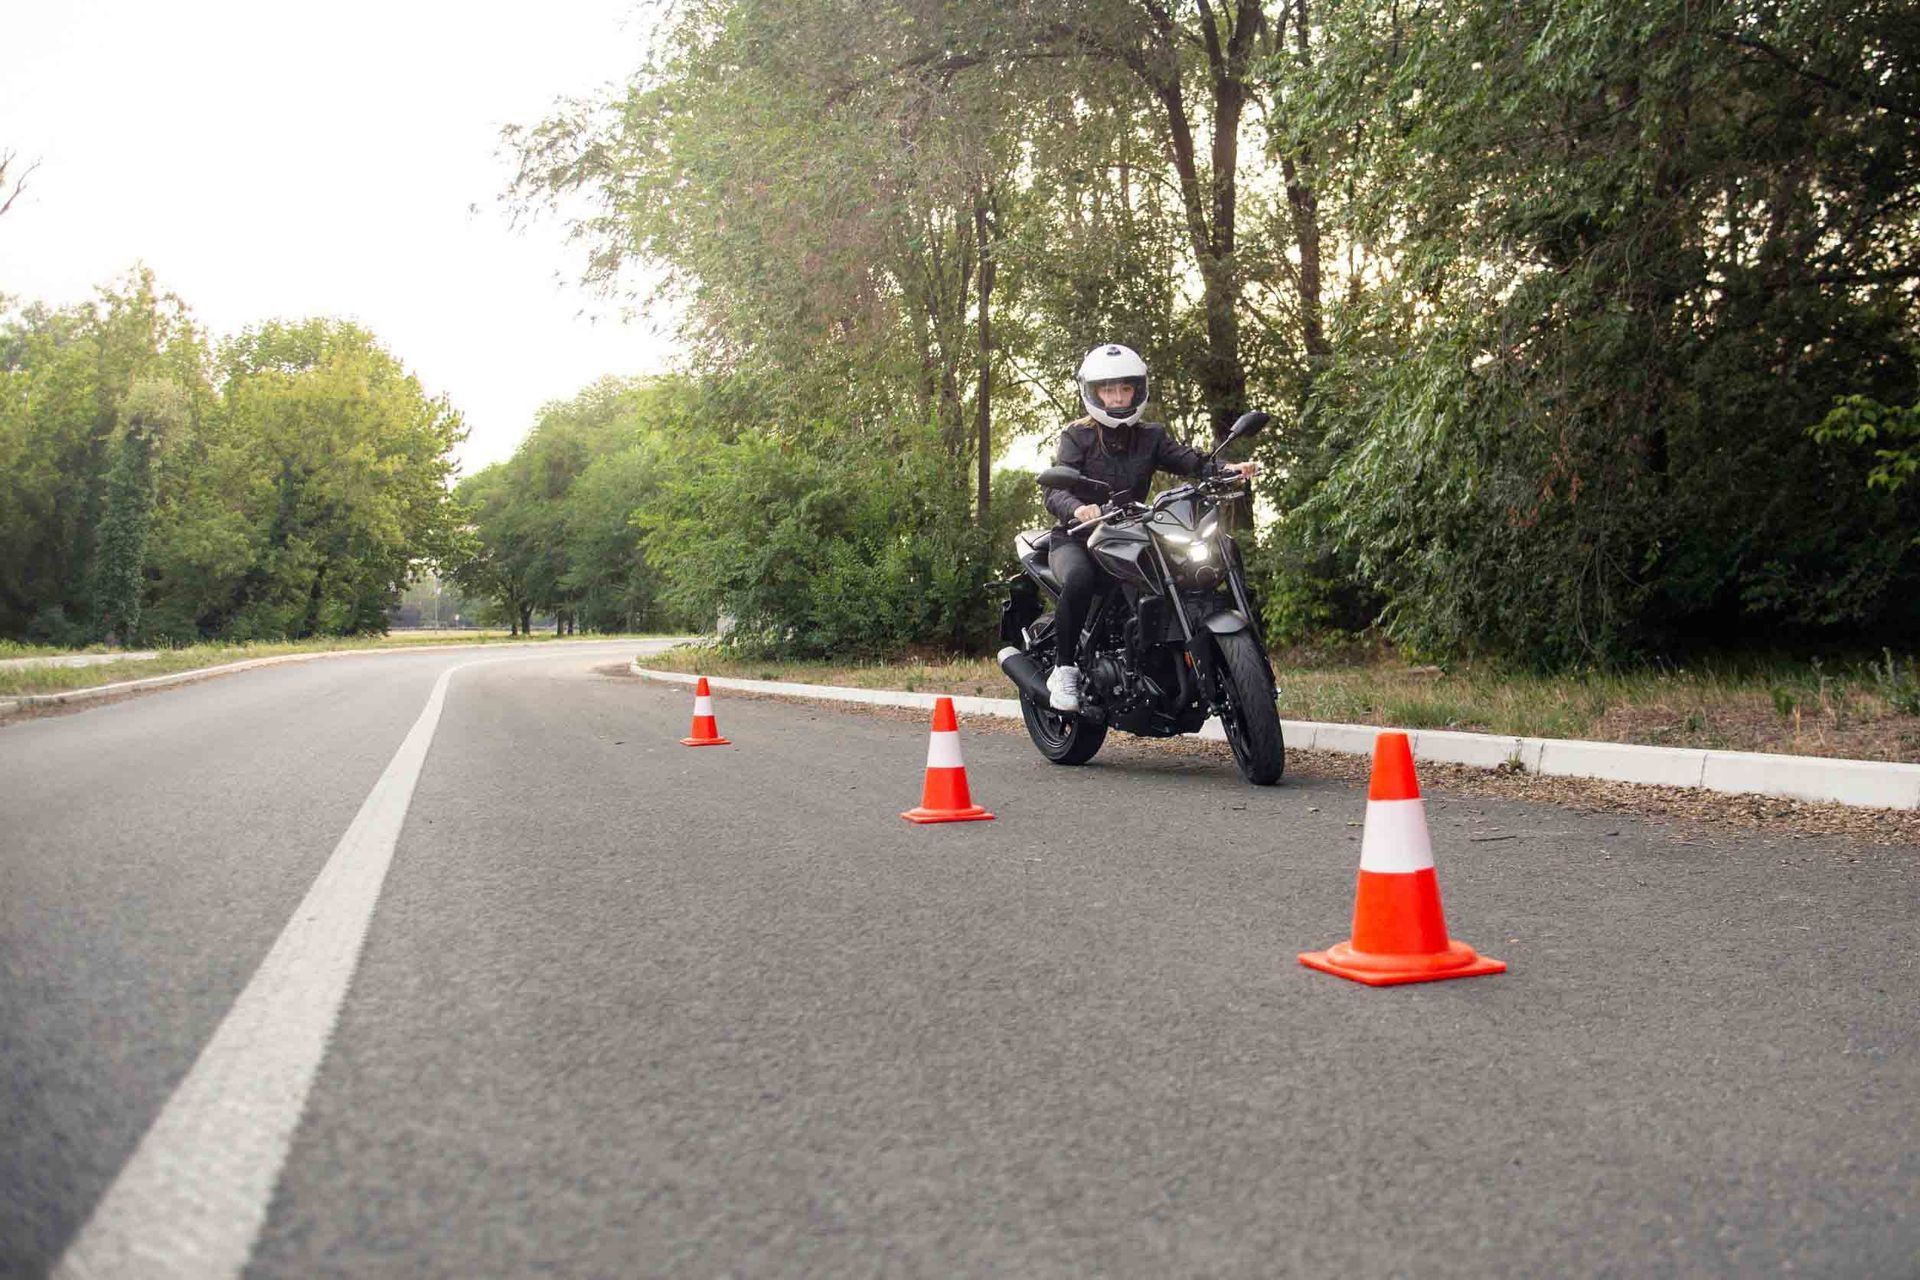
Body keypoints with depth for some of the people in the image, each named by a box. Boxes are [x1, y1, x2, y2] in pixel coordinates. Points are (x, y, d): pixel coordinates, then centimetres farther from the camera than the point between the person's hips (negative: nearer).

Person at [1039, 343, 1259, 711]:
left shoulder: (1150, 436, 11)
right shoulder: (1077, 436, 0)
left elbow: (1190, 461, -6)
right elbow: (1055, 490, -14)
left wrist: (1227, 468, -27)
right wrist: (1078, 508, -38)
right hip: (1076, 540, -3)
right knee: (1080, 579, -37)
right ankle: (1064, 668, -19)